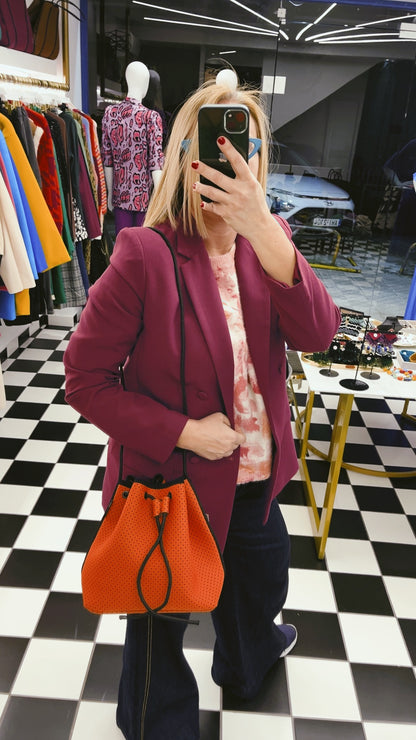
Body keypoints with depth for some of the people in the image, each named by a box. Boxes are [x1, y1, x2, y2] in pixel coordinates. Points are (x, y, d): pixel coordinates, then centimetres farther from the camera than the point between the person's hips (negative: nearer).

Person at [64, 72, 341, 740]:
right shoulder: (144, 255, -22)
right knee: (160, 616, 21)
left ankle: (246, 664, 70)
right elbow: (86, 379, -18)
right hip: (169, 483, -5)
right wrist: (183, 433, -23)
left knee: (261, 586, 32)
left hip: (255, 479, 6)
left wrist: (260, 227, -34)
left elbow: (317, 334, -22)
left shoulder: (268, 242, -6)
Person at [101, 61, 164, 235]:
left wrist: (110, 192, 15)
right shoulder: (151, 117, -10)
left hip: (120, 195, 4)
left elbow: (107, 159, 7)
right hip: (145, 198, -4)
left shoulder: (110, 113, 3)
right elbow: (155, 162, -14)